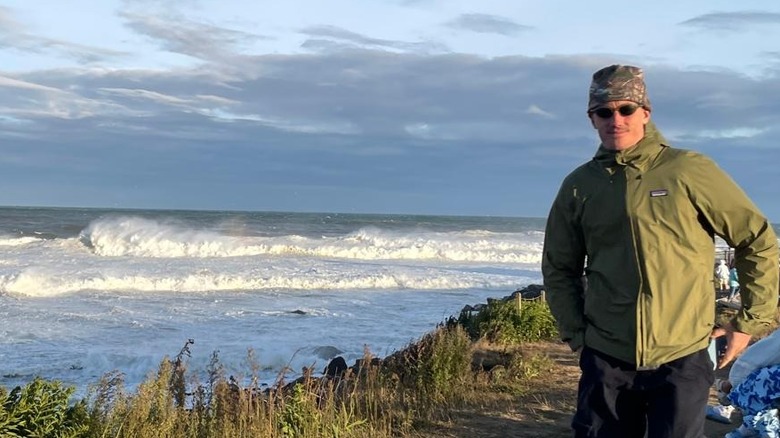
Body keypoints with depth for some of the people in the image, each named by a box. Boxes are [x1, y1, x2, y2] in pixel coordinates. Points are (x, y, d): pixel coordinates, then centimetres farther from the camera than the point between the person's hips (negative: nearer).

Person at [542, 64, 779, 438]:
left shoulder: (689, 171, -4)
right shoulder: (578, 186, 5)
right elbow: (559, 269, 14)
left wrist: (750, 321, 2)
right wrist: (577, 333, 6)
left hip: (682, 357, -3)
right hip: (606, 358, 3)